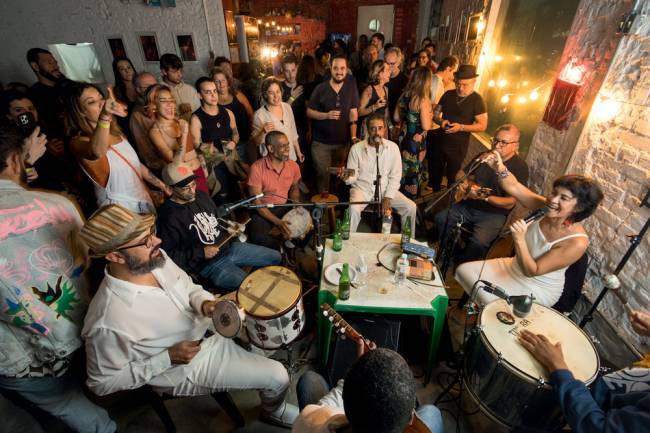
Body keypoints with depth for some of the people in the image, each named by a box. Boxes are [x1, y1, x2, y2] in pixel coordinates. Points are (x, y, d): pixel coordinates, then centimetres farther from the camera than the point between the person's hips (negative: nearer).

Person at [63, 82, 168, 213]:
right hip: (120, 208, -6)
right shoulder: (78, 142, -16)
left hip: (142, 199, 7)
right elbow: (97, 152, -41)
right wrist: (104, 116, -56)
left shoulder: (114, 131, 7)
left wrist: (160, 184, 14)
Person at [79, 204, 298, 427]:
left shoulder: (157, 258, -15)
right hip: (186, 371, -6)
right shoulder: (108, 323, -33)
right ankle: (274, 412, 33)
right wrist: (168, 358, -22)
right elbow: (102, 383, -17)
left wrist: (206, 303, -19)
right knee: (278, 378, -6)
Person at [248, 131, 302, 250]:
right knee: (257, 236, -31)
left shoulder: (293, 165, -5)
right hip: (263, 209, -4)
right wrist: (278, 222, -26)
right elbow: (256, 202, -18)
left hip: (285, 207, 5)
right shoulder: (257, 168, -20)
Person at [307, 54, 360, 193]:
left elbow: (353, 113, -1)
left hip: (342, 141, 2)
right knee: (323, 175, 2)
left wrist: (353, 136, -9)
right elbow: (309, 112, -1)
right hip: (321, 142, -2)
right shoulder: (320, 88, -5)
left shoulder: (351, 87, 0)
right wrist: (326, 115, -18)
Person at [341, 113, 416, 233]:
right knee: (353, 208, -32)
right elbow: (353, 176, -2)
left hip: (385, 188, 2)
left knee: (411, 207, -13)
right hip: (362, 188, -2)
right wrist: (347, 177, -26)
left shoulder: (393, 147, -1)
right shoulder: (356, 148, -6)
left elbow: (395, 176, 0)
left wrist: (387, 198, -9)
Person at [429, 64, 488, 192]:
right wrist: (441, 121, -15)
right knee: (435, 172, 16)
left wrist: (461, 127, -24)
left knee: (452, 177, 9)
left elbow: (482, 126, -11)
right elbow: (435, 113, 8)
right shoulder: (448, 94, 3)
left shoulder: (477, 100, -9)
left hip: (458, 146, -4)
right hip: (439, 141, 4)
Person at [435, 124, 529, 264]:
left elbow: (510, 203, -17)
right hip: (469, 205, 6)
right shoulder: (484, 156, 4)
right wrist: (464, 183, -8)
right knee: (441, 218, -12)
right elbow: (461, 174, 15)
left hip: (494, 213, -5)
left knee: (479, 242, -30)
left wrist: (484, 197, -29)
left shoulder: (520, 167, -12)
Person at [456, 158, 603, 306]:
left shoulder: (577, 243, -31)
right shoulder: (545, 207, -16)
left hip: (538, 289, -6)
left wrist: (519, 239, -43)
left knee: (490, 305, -21)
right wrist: (500, 169, -34)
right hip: (514, 267, 6)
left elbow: (532, 271, -29)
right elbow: (514, 187, -14)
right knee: (464, 270, 2)